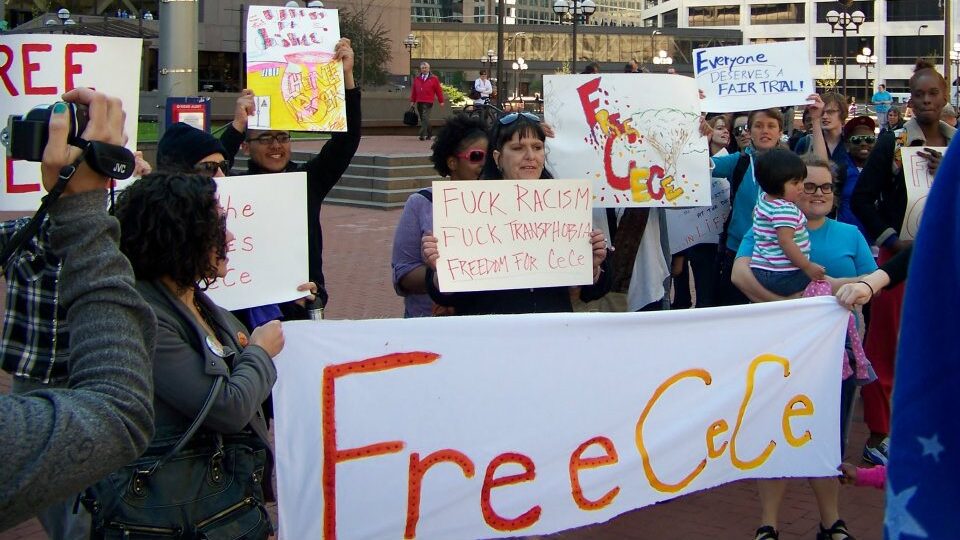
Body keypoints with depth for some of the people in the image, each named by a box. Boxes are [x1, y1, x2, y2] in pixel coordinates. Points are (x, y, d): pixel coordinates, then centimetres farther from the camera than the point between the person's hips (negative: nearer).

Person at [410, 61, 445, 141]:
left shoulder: (434, 79, 2)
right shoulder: (417, 78, 13)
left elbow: (438, 90, 2)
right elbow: (413, 90, 15)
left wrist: (441, 101, 0)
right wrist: (412, 101, 11)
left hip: (428, 103, -5)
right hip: (419, 102, 5)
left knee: (425, 118, -15)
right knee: (423, 119, 10)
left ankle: (422, 134, -20)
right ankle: (430, 133, 24)